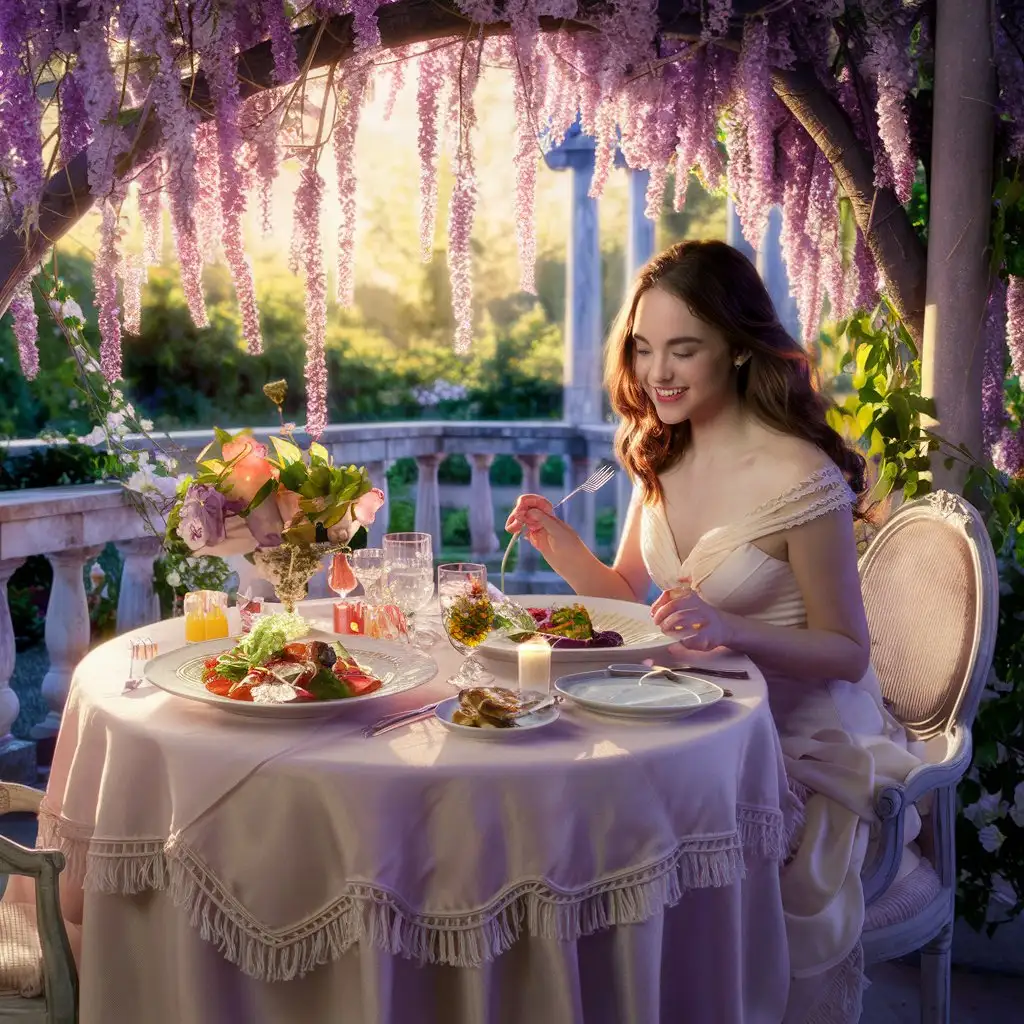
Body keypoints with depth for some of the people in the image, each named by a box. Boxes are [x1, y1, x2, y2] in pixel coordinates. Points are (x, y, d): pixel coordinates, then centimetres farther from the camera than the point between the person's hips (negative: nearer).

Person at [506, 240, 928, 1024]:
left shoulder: (801, 478, -20)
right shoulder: (660, 457, 1)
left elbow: (847, 653, -13)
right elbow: (626, 595, 9)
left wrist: (729, 628, -30)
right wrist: (558, 541, -10)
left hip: (802, 744, -6)